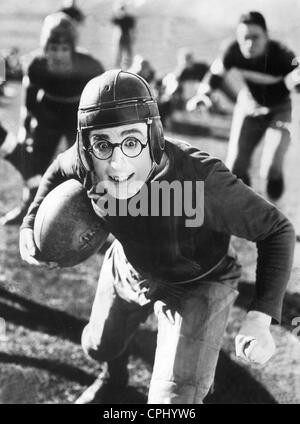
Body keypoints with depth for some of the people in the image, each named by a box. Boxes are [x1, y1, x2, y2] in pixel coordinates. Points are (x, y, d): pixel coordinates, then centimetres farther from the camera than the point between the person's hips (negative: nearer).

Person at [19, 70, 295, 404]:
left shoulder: (202, 178, -41)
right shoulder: (86, 163, -26)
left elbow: (277, 230, -29)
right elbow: (59, 170, 1)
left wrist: (260, 318, -37)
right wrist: (30, 224, -10)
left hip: (196, 287, -5)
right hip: (127, 270, 5)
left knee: (173, 400, -16)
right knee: (98, 347, 29)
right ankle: (115, 377, 67)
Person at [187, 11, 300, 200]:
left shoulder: (281, 55, -34)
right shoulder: (235, 51, -24)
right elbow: (217, 73, -6)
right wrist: (203, 93, -21)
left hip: (278, 110, -3)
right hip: (249, 106, 3)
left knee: (271, 170, -13)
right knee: (235, 168, 1)